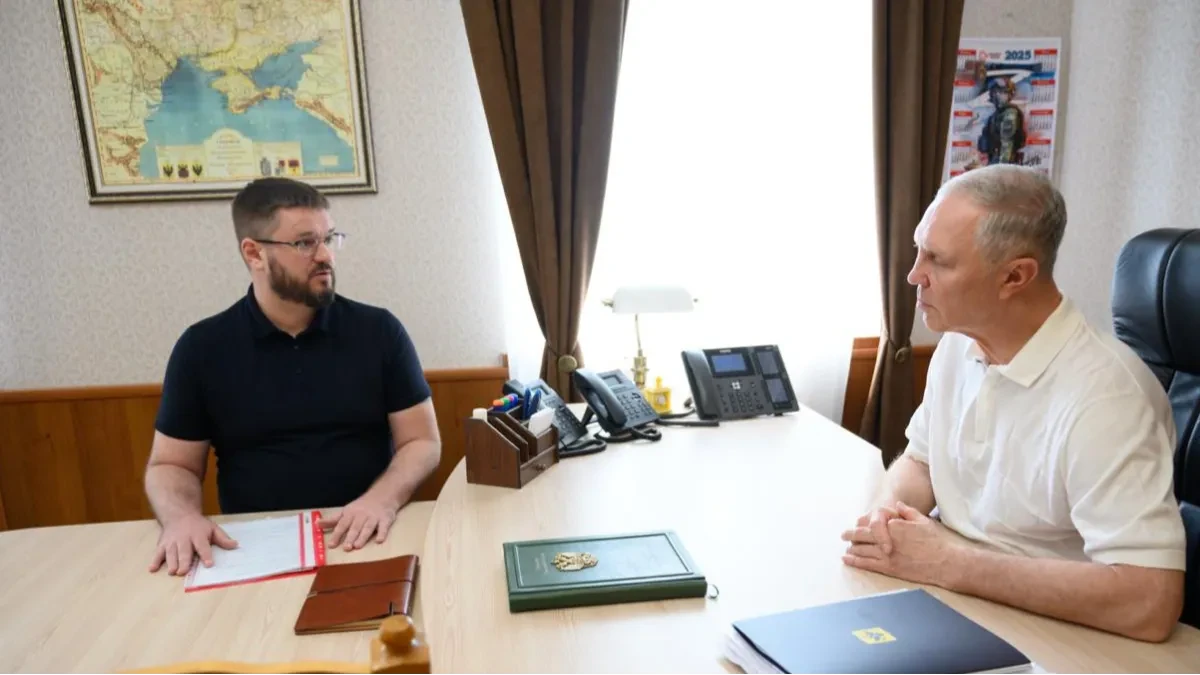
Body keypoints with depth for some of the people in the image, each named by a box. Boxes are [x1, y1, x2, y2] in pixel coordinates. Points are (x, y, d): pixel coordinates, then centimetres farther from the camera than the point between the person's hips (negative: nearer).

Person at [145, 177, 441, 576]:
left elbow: (422, 441, 0)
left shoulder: (379, 331, 0)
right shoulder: (202, 348, 3)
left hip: (366, 541, 0)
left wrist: (382, 499, -19)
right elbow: (171, 464, 9)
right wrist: (180, 517, -14)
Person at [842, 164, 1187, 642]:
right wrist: (891, 512, -11)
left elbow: (1149, 603, -30)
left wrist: (949, 563, -26)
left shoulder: (1104, 395, -25)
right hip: (941, 597, 6)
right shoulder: (958, 343, -1)